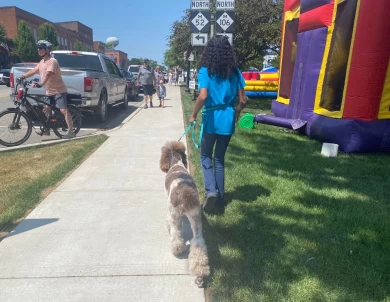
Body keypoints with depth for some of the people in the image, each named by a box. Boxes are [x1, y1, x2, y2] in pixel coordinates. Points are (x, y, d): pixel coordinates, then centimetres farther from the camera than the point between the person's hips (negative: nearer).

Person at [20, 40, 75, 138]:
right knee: (46, 109, 13)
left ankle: (71, 131, -14)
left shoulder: (52, 61, -17)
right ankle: (46, 129, 25)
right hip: (49, 91, 10)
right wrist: (23, 76, 3)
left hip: (59, 91, -10)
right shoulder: (42, 62, 13)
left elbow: (47, 74, -30)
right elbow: (34, 71, 17)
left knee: (63, 110, -14)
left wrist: (40, 84, -42)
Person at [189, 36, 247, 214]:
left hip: (211, 119, -3)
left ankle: (211, 191, -4)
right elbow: (242, 100, 2)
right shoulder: (235, 72, 4)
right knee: (220, 158, 15)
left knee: (206, 156, 16)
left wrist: (193, 115, -8)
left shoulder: (205, 71, -7)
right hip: (228, 119, 4)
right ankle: (219, 200, 20)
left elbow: (203, 96, -22)